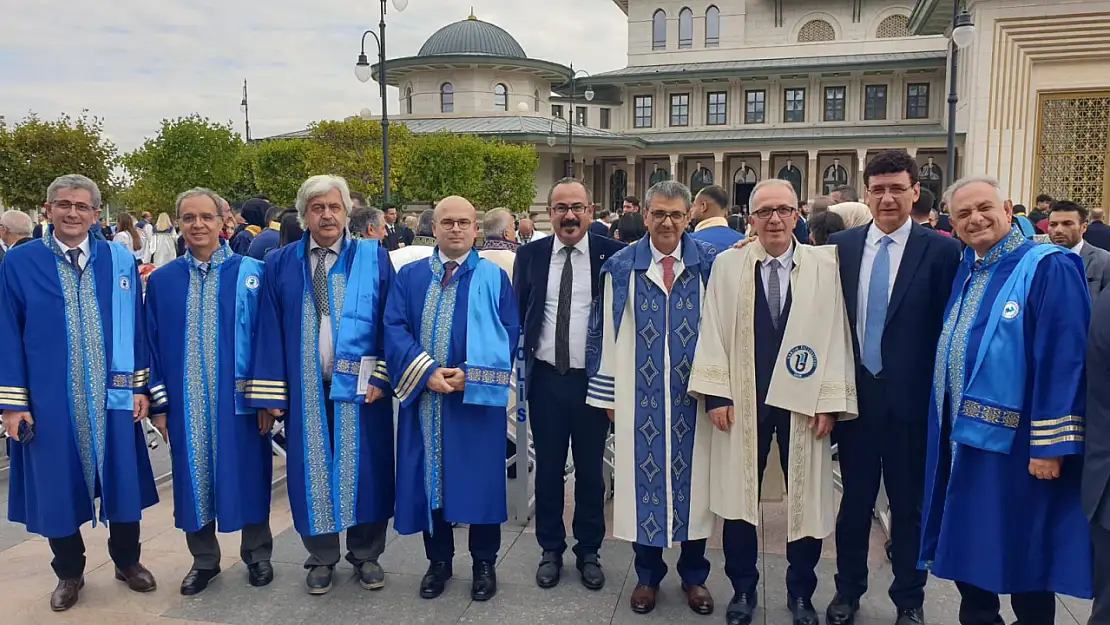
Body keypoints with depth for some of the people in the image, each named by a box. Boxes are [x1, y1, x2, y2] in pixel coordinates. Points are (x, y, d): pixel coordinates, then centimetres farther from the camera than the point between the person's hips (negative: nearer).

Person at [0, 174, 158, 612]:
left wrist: (140, 386, 1)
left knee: (122, 480, 10)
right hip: (50, 398, -1)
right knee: (57, 487, 10)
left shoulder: (121, 260, 2)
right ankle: (69, 573, 31)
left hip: (113, 394, 1)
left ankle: (127, 561, 31)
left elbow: (135, 326, 4)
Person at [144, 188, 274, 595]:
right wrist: (159, 403, 1)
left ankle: (257, 554, 27)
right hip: (186, 401, 2)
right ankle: (204, 560, 30)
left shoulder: (251, 273, -3)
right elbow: (153, 344, 6)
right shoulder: (161, 280, 5)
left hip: (239, 397, -2)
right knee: (194, 476, 12)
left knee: (246, 472, 9)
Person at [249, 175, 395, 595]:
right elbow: (269, 329, 2)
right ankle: (321, 558, 27)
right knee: (311, 470, 9)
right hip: (304, 389, 1)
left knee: (363, 469, 7)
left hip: (359, 386, -1)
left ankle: (366, 555, 26)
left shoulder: (374, 258, 1)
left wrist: (380, 375, -10)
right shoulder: (280, 264, 5)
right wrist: (269, 393, -3)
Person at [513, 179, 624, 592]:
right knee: (548, 468, 12)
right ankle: (551, 549, 29)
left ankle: (589, 551, 28)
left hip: (593, 379, -1)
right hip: (545, 378, 2)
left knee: (591, 469, 11)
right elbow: (517, 313, 8)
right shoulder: (531, 255, 2)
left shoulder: (612, 253, -5)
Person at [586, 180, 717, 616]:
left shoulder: (710, 263, 0)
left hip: (694, 394, 0)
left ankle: (693, 575, 27)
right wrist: (609, 393, 1)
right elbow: (606, 333, 2)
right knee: (644, 478, 8)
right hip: (640, 395, 0)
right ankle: (648, 575, 25)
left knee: (693, 478, 9)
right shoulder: (621, 266, 1)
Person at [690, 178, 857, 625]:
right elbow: (713, 332, 0)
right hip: (743, 400, 0)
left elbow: (836, 336, -1)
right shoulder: (727, 264, 1)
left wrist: (831, 401, -4)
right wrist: (716, 394, -5)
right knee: (740, 497, 9)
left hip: (804, 400, 0)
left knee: (806, 499, 10)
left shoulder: (824, 266, 0)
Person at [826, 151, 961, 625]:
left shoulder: (940, 251, -5)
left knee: (908, 505, 12)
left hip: (910, 399, -2)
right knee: (855, 499, 15)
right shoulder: (842, 245, 3)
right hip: (855, 394, 2)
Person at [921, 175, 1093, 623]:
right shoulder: (966, 273, 11)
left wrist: (1050, 445, -21)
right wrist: (948, 428, 12)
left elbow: (1063, 359, -18)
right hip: (964, 438, 7)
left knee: (1023, 556, 6)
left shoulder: (1049, 268, -12)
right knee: (969, 549, 17)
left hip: (1016, 444, -7)